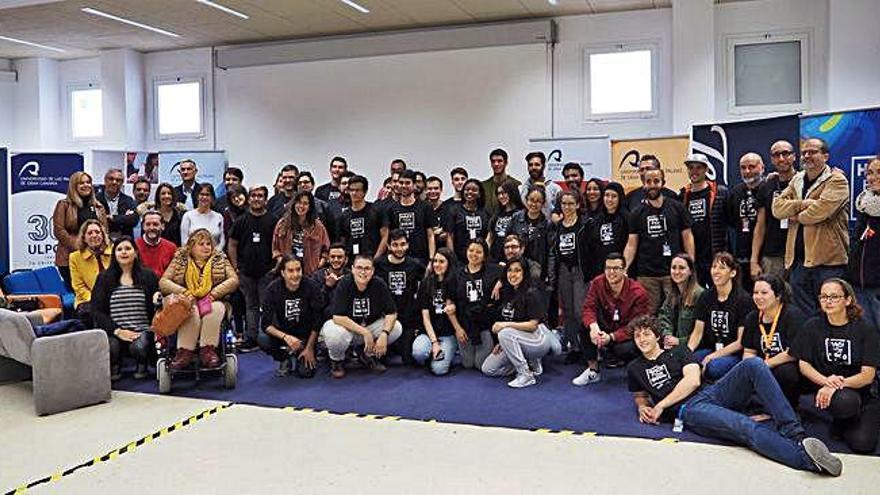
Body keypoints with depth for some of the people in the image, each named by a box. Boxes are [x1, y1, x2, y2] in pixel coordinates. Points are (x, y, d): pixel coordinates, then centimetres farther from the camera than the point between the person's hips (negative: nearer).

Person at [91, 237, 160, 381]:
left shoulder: (148, 276, 11)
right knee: (111, 347, -32)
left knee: (139, 347, -33)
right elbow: (96, 311, 2)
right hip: (114, 332, 1)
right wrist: (117, 331, -10)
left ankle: (141, 364, 7)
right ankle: (114, 366, 8)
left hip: (141, 331, 0)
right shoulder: (104, 278, 9)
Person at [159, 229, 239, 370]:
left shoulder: (220, 259, 12)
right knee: (191, 312, -35)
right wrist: (183, 292, -12)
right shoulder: (180, 260, 12)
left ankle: (208, 350, -33)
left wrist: (213, 293, -12)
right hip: (187, 303, 0)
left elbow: (233, 280, 2)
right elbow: (163, 282, 5)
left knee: (215, 309, -35)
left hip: (213, 302, 0)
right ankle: (185, 352, -34)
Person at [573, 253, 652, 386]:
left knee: (624, 349, -37)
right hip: (607, 329, 4)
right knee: (585, 325, -23)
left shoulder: (638, 293, -22)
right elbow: (588, 307, -14)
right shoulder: (598, 283, -11)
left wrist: (611, 337, -37)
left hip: (630, 336, -4)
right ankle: (593, 371, -10)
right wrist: (593, 326, -37)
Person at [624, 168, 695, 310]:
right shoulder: (637, 212, 8)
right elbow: (631, 244, 6)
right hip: (646, 275, 1)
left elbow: (687, 237, 5)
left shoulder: (676, 207, 6)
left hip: (674, 272, -1)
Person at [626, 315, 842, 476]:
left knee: (753, 365, -25)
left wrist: (661, 405, -2)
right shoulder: (634, 369, 21)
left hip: (711, 393, 4)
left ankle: (794, 434, -34)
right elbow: (640, 396, 31)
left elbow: (693, 380, 5)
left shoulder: (678, 352, 21)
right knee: (746, 427, -34)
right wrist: (643, 408, 5)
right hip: (689, 410, -3)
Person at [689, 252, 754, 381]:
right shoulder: (706, 296, 8)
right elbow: (698, 332, 8)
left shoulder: (743, 299, -6)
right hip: (710, 348, 4)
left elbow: (741, 341, -8)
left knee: (713, 367, -36)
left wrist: (712, 356, -16)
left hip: (735, 353, -4)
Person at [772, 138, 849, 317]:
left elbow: (821, 209, -20)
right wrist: (802, 204, -13)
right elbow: (777, 207, 3)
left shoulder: (837, 180, -5)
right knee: (801, 315, 12)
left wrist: (797, 216, -4)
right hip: (798, 260, 6)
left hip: (828, 261, -6)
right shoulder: (796, 180, 15)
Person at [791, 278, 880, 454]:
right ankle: (842, 423, 1)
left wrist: (837, 384, -26)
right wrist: (826, 381, -21)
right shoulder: (813, 327, 2)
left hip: (864, 393, 0)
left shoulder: (865, 330, -3)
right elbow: (803, 365, -1)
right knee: (845, 401, -36)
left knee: (863, 444, -21)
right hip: (827, 390, 0)